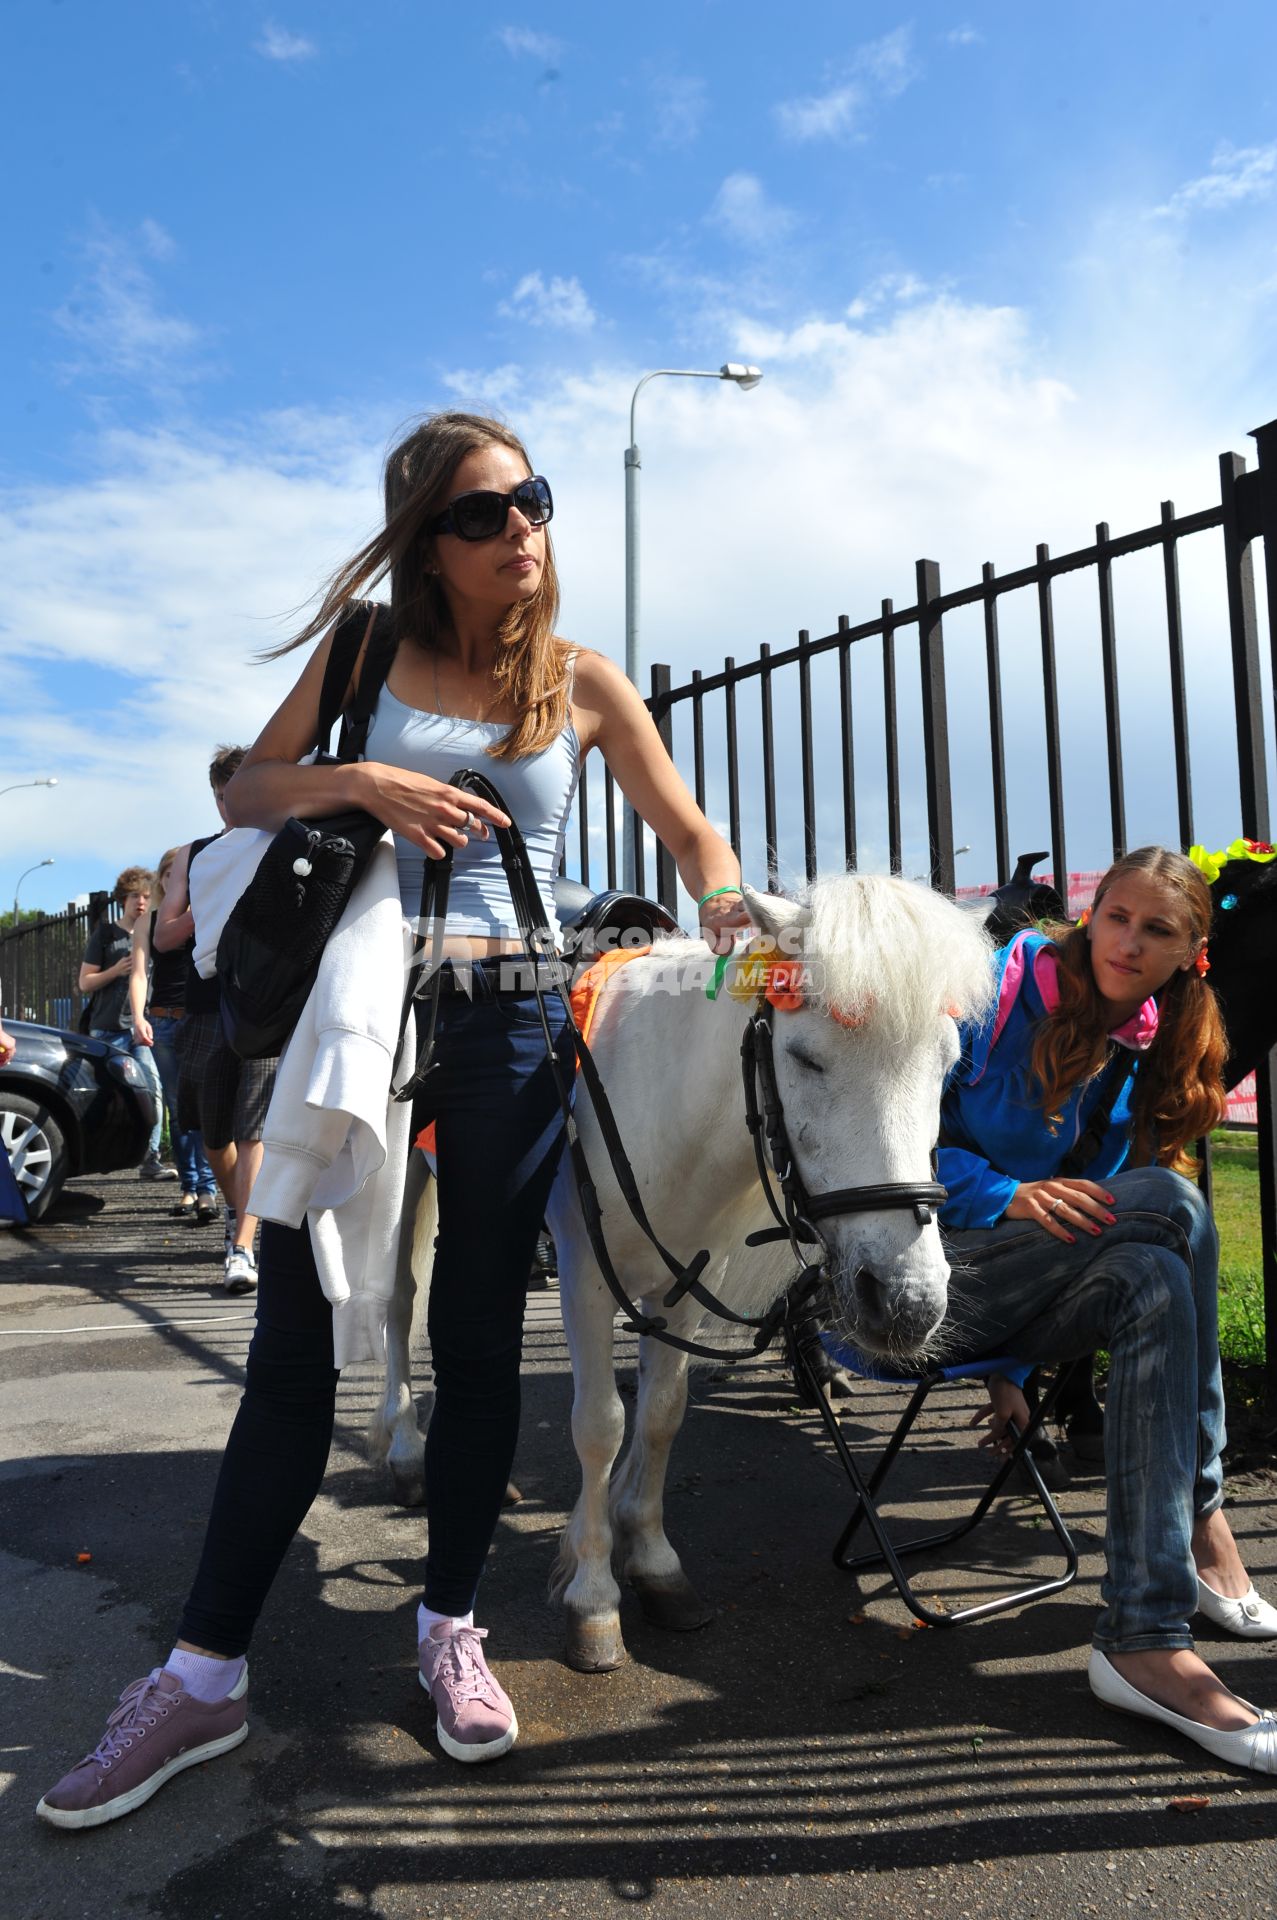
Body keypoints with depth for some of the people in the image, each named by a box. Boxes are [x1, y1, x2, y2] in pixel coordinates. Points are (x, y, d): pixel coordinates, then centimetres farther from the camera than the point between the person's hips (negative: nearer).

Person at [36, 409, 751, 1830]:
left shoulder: (582, 684, 7)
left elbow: (689, 832, 7)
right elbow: (246, 793, 5)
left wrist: (727, 903, -14)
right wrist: (363, 781, -14)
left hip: (508, 1020, 0)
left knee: (479, 1336, 8)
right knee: (293, 1338, 3)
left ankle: (449, 1632, 27)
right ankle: (204, 1674, 17)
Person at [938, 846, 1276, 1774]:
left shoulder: (1145, 1054, 11)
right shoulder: (1000, 985, -9)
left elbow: (1094, 1211, 15)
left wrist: (1021, 1365, 8)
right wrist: (1003, 1194, -26)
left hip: (1009, 1292, 6)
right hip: (922, 1271, -6)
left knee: (1151, 1277, -25)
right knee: (1171, 1204, -22)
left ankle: (1147, 1640, -20)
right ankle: (1202, 1523, -12)